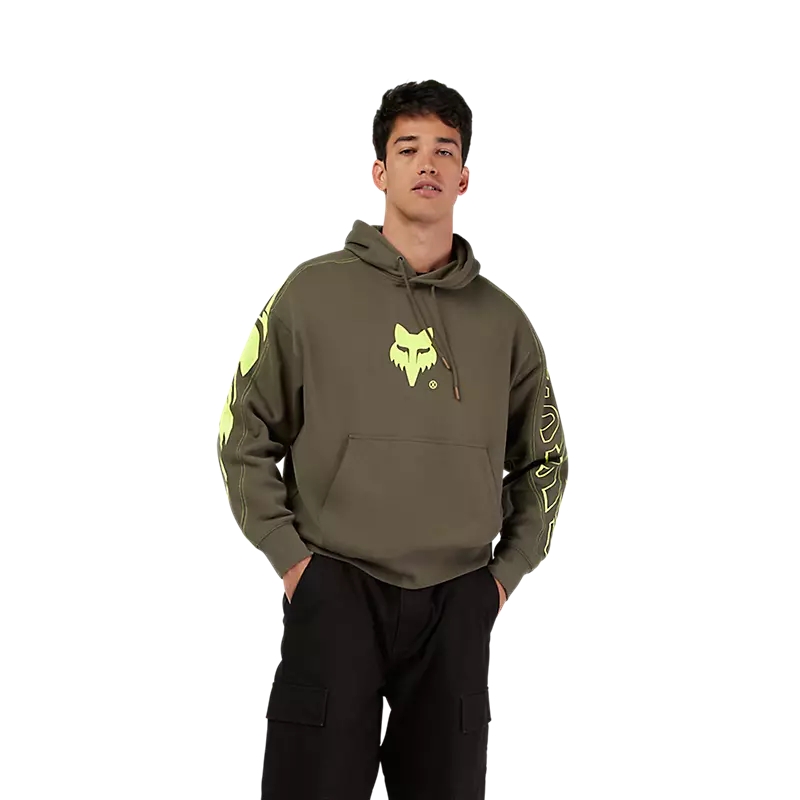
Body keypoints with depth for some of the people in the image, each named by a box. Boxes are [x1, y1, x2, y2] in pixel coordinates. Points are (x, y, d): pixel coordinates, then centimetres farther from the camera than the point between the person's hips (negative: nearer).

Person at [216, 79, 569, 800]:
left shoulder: (502, 320, 8)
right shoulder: (315, 292, 1)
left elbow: (543, 461, 18)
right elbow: (243, 436, 4)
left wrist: (507, 570, 9)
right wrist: (288, 553, -3)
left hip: (457, 609, 2)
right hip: (334, 597, -2)